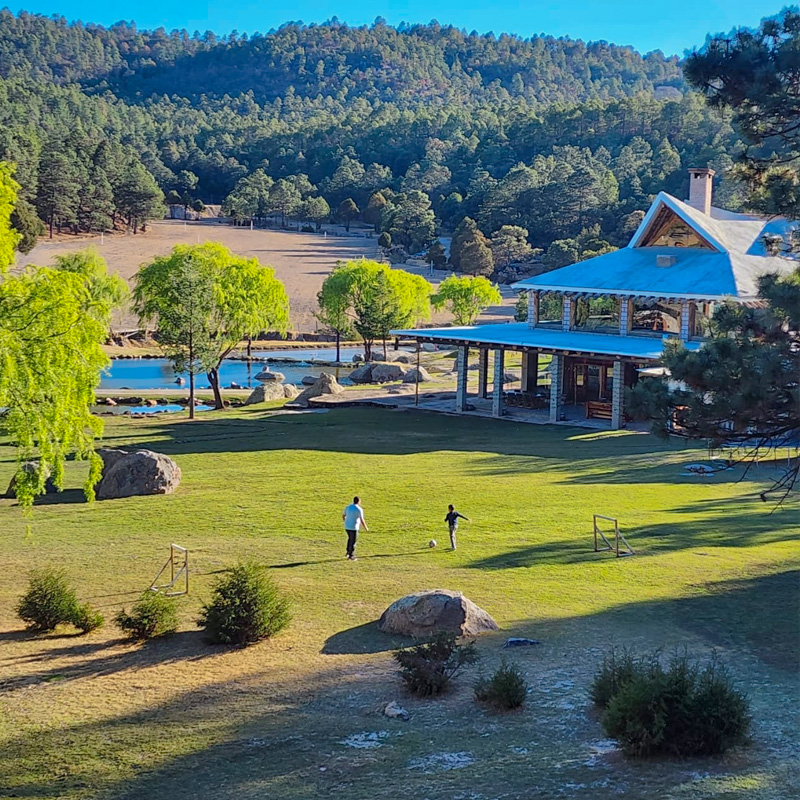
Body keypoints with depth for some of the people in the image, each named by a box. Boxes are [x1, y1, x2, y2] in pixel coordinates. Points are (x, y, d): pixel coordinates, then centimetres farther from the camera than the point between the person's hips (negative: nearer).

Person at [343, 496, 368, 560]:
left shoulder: (348, 507, 5)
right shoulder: (359, 509, -14)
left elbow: (343, 516, 17)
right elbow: (362, 520, -16)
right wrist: (366, 528, -2)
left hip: (347, 527, 6)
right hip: (354, 528, -6)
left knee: (350, 538, 26)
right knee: (353, 541, 3)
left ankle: (348, 552, 20)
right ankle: (351, 556, 7)